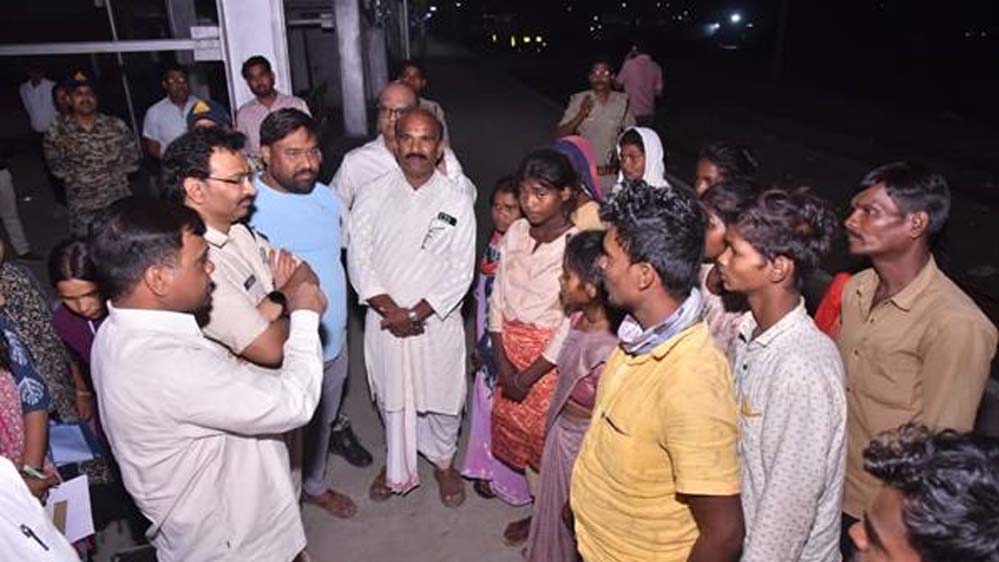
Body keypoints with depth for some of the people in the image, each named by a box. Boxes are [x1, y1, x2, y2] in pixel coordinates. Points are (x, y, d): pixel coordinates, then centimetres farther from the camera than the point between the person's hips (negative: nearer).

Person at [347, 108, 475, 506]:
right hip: (383, 320, 2)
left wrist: (415, 313, -15)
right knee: (392, 399, 17)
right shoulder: (373, 195, -4)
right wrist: (390, 310, -17)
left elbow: (461, 272, -10)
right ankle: (397, 469, 41)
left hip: (437, 321, -1)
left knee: (442, 399, 13)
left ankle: (443, 463, 40)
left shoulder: (457, 201, -8)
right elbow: (358, 258, -7)